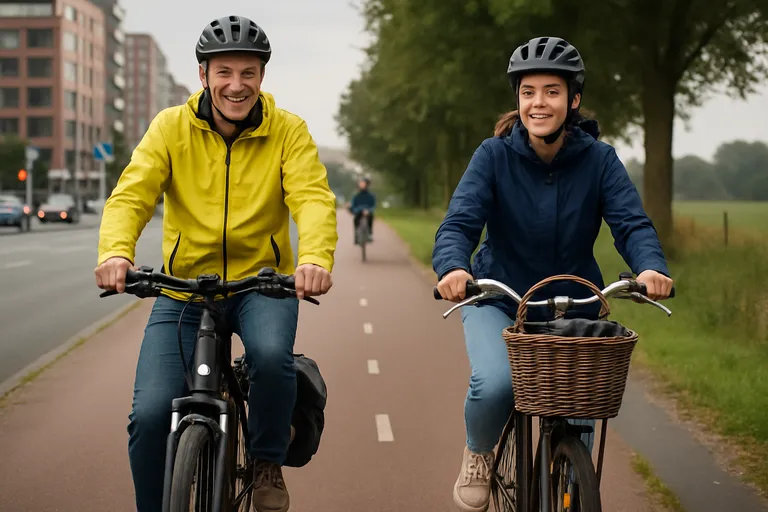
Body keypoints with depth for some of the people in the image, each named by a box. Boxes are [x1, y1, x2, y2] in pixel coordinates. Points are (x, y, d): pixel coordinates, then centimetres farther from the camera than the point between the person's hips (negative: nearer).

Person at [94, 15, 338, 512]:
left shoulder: (288, 131, -5)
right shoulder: (172, 127, -3)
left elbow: (313, 197, -18)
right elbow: (131, 193, -14)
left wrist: (316, 257, -40)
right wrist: (116, 251, -36)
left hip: (261, 284, -1)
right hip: (183, 290, 1)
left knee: (272, 354, -33)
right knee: (151, 415, -13)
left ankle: (268, 462, -4)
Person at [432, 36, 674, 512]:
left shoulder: (599, 159, -10)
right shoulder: (495, 155, -12)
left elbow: (631, 222, -19)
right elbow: (460, 222, -21)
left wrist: (652, 267, -42)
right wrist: (453, 267, -44)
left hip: (573, 305, 2)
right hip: (499, 299, -2)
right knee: (494, 385, -28)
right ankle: (479, 453, 5)